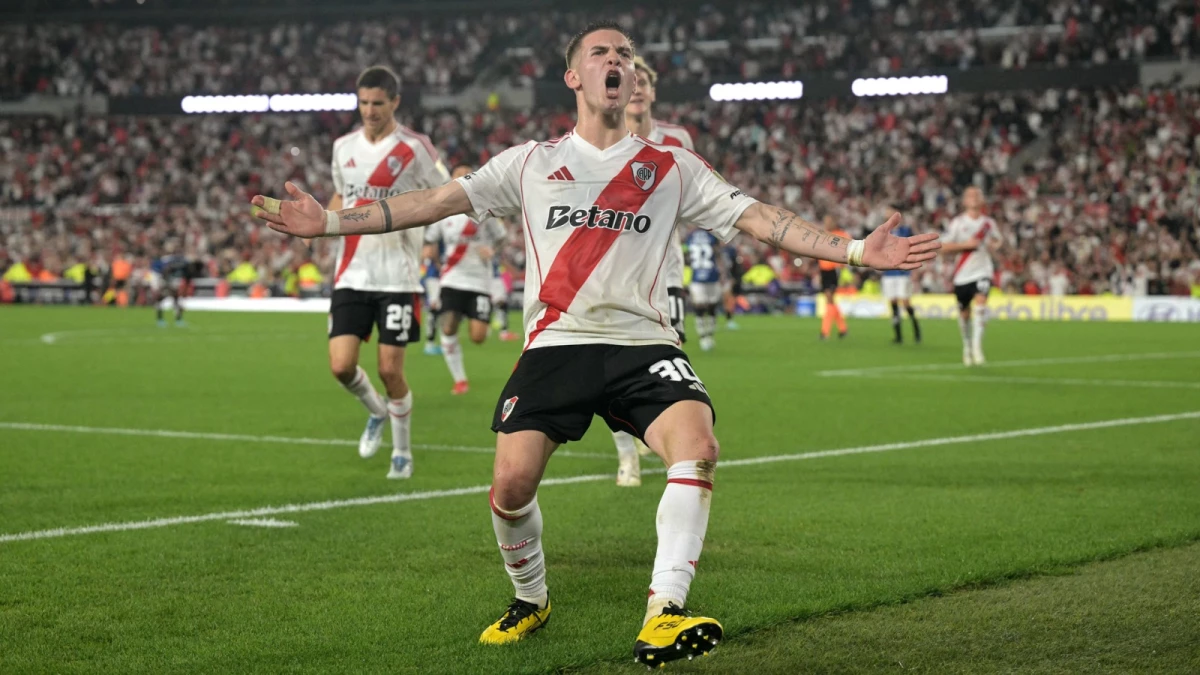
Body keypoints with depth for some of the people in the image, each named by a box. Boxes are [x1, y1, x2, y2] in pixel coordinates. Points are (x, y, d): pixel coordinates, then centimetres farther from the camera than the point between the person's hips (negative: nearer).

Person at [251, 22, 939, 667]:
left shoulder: (674, 168, 13)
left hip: (644, 342, 0)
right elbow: (437, 201, 10)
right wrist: (330, 221, 3)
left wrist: (857, 249, -4)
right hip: (556, 342, 0)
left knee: (697, 447, -27)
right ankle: (531, 600, 16)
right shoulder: (531, 163, 13)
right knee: (511, 482, -15)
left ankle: (663, 615, -26)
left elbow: (760, 218, 7)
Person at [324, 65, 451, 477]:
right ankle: (376, 411, 26)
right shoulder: (343, 147, 9)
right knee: (341, 365, -6)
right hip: (352, 276, 4)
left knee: (390, 370, -3)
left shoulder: (415, 148, -6)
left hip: (398, 277, -4)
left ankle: (403, 452, 18)